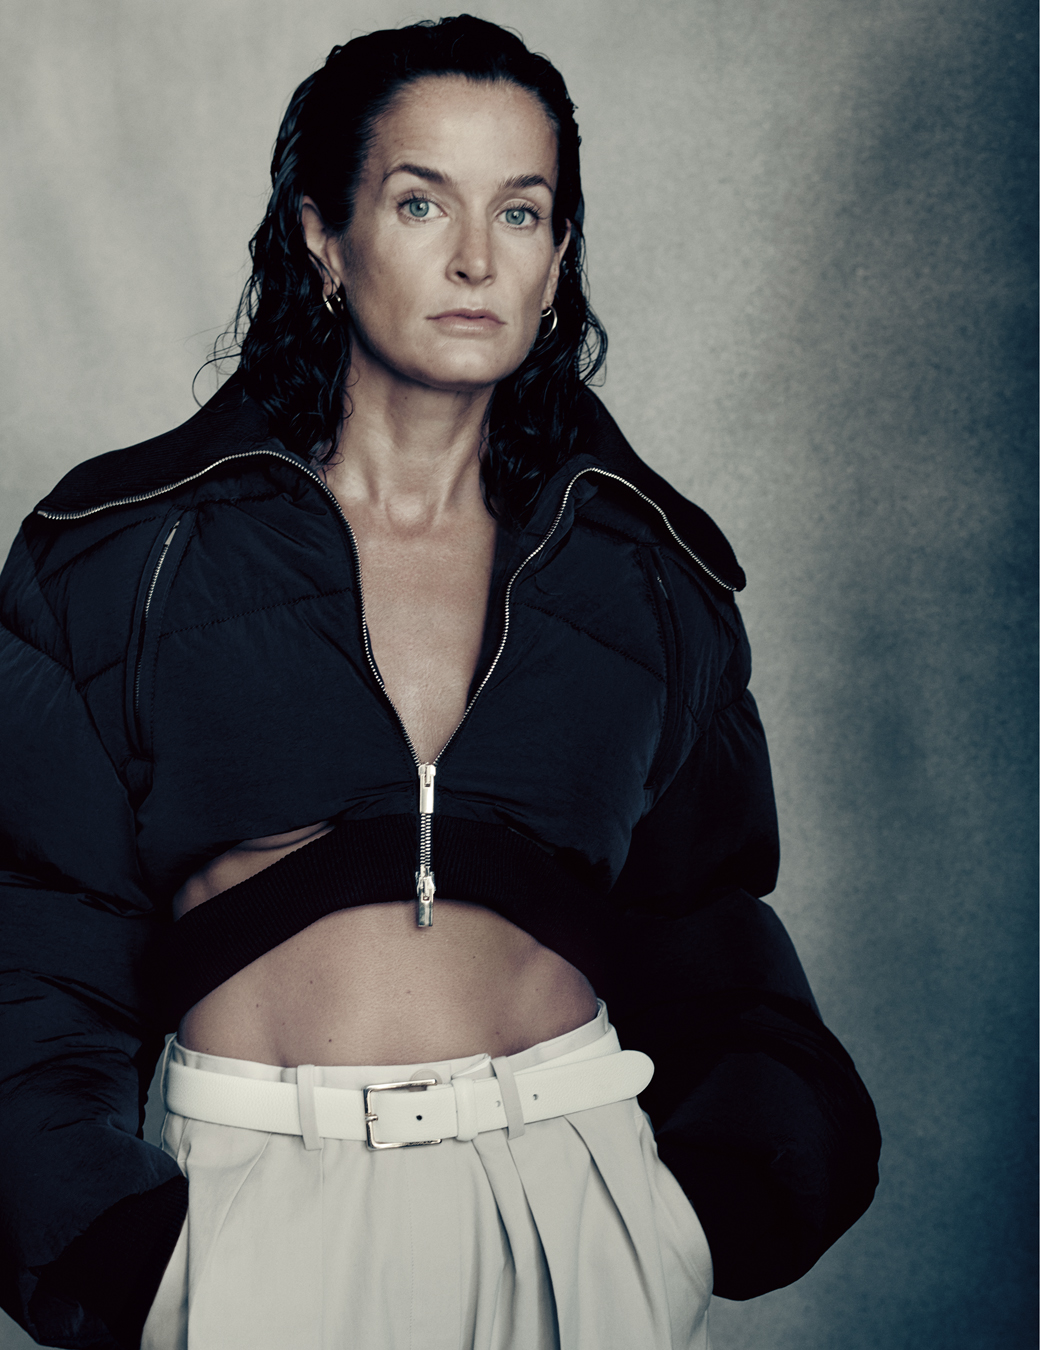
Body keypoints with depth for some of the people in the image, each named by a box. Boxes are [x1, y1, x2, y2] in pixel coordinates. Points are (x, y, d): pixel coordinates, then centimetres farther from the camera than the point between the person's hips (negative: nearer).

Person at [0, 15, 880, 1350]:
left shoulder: (645, 574, 7)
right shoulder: (133, 550, 1)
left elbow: (698, 929, 12)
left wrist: (734, 1191, -4)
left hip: (580, 1192, 2)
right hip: (259, 1214, -2)